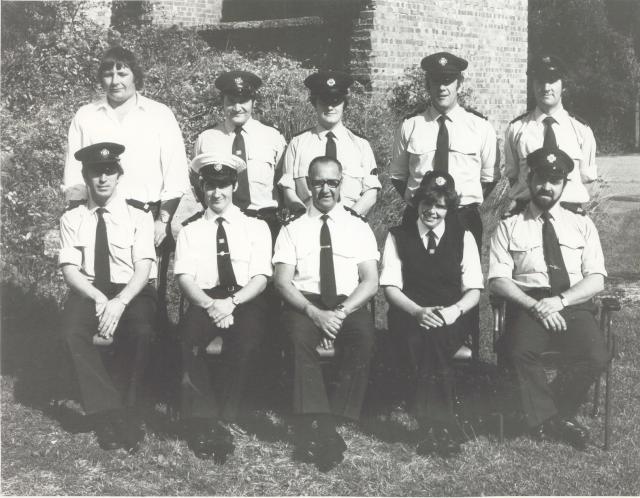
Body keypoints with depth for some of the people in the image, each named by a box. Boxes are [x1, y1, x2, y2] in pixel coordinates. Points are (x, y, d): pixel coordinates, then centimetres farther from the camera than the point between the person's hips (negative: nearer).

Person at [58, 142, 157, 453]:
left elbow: (143, 270, -7)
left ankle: (129, 414, -19)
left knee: (140, 331, -34)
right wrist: (98, 299, -21)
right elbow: (69, 269, -2)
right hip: (87, 293, 2)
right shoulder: (72, 219, 7)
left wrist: (119, 302, -26)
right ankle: (107, 413, -21)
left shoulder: (138, 216, 3)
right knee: (72, 329, -31)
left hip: (132, 293, -1)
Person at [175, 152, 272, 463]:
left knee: (249, 331, -36)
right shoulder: (189, 232, 19)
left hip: (245, 301, 0)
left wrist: (231, 302, -17)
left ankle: (226, 415, -25)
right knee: (190, 331, -34)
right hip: (203, 302, 1)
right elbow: (184, 278, 4)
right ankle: (202, 421, -29)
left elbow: (260, 279, 4)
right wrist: (210, 305, -17)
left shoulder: (256, 228, 17)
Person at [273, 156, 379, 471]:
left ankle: (335, 420, -30)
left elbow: (370, 281, 5)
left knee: (363, 335, -34)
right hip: (305, 303, 0)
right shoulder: (292, 230, 15)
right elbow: (282, 281, 2)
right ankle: (316, 427, -36)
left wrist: (342, 311, -14)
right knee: (300, 334, -35)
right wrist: (314, 312, -17)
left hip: (349, 305, 1)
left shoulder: (359, 228, 16)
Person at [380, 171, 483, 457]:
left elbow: (473, 290, 6)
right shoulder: (398, 237, 11)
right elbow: (390, 286, 2)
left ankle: (433, 427, -31)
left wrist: (454, 310, -16)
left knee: (436, 336, -35)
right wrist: (418, 311, -16)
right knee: (420, 338, -35)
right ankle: (443, 426, -31)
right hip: (409, 316, 0)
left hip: (450, 320, 0)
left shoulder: (463, 237, 13)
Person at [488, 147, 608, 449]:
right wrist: (535, 306, -14)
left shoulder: (582, 226, 18)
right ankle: (550, 419, -13)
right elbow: (498, 280, 2)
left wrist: (560, 301, -12)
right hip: (527, 305, -1)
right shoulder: (509, 227, 13)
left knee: (595, 357, -29)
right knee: (519, 351, -34)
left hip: (574, 305, 1)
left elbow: (596, 279, 6)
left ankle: (548, 416, -8)